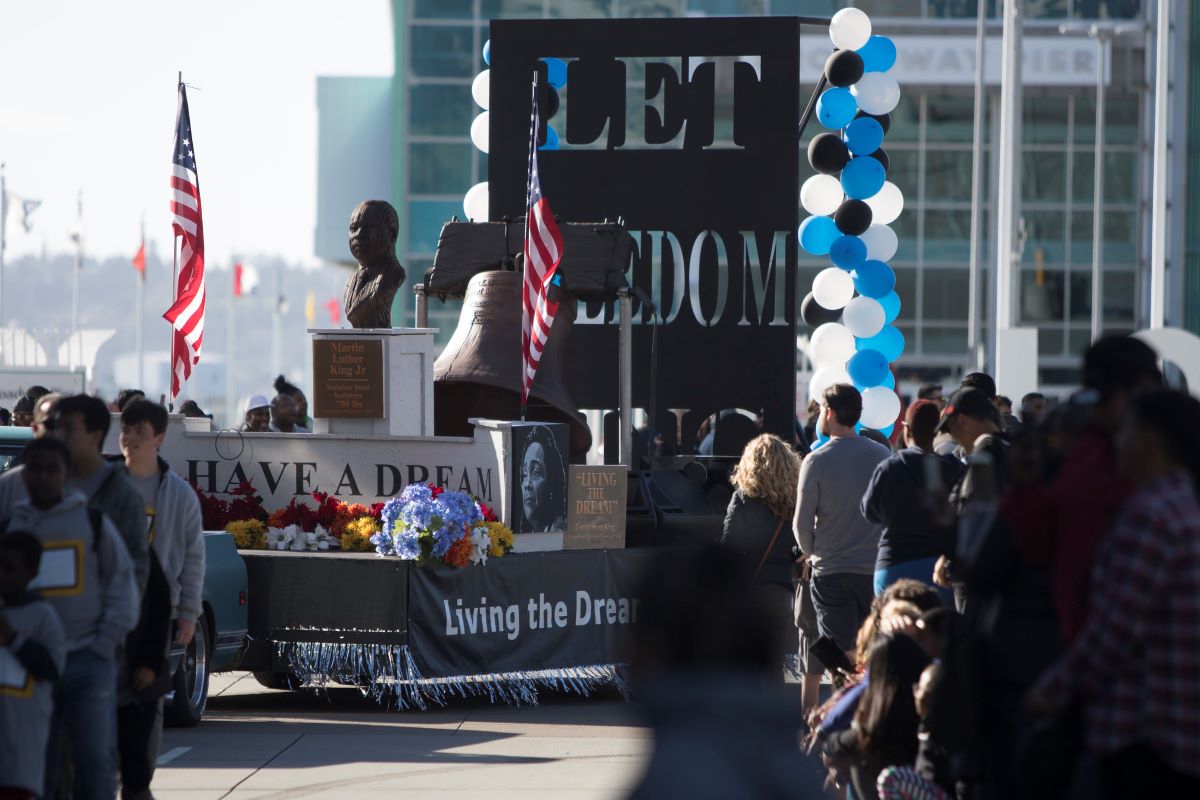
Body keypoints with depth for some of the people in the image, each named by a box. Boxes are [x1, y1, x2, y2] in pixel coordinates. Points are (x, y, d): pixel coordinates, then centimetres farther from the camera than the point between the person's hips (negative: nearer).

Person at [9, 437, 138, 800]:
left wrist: (106, 644, -5)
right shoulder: (12, 527, 11)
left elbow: (122, 584, 5)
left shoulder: (93, 522, 6)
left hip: (89, 661, -2)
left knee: (96, 756, -4)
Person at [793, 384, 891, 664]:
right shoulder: (883, 455, 1)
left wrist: (811, 553, 14)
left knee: (843, 658, -2)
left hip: (831, 572, -3)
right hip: (875, 569, 3)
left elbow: (802, 525, -5)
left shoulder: (817, 461, -9)